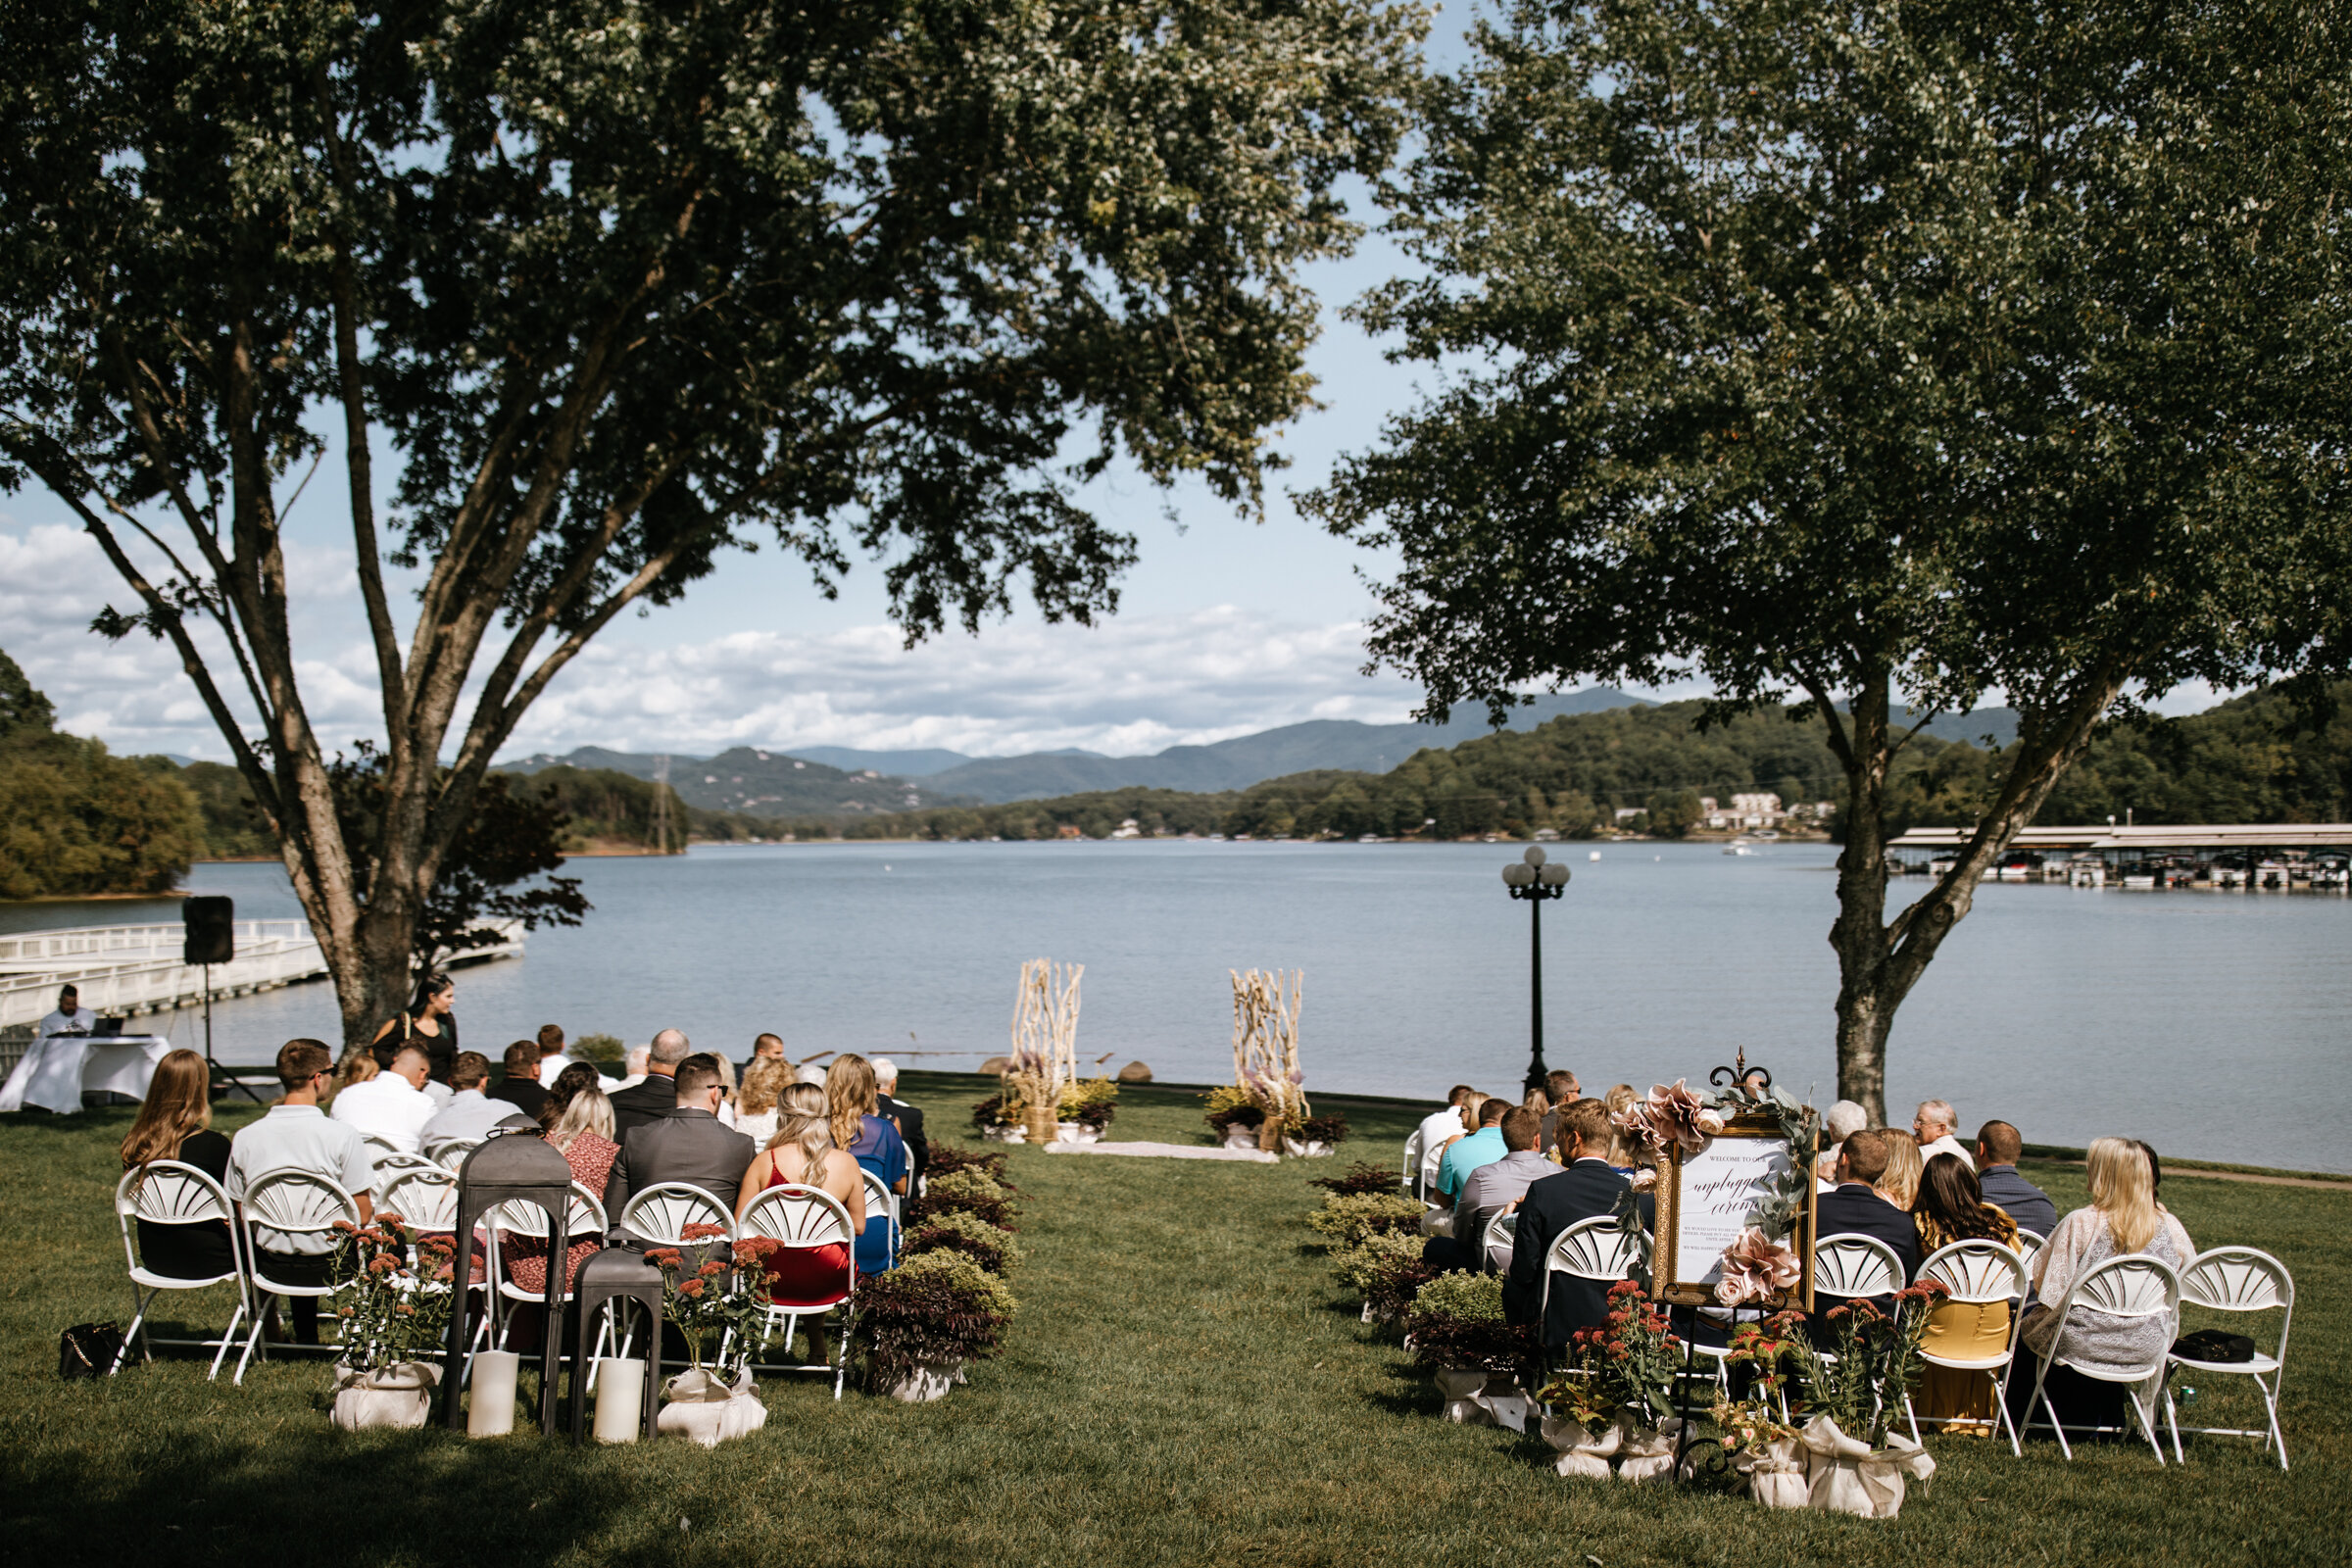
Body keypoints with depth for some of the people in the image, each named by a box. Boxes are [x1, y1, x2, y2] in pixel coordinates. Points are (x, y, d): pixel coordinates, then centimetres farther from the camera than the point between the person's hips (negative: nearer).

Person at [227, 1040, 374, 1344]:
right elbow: (362, 1214, -14)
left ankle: (305, 1336, 42)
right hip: (329, 1264, -4)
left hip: (271, 1266, 4)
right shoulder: (342, 1135, -19)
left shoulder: (245, 1137, -8)